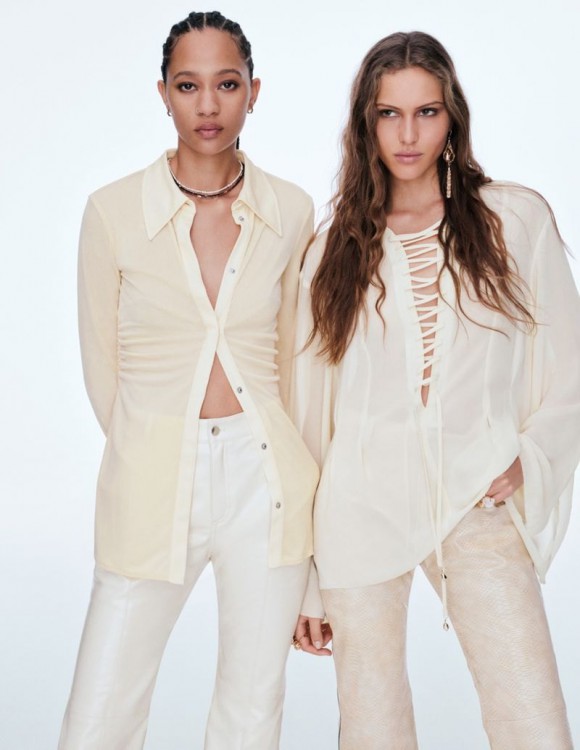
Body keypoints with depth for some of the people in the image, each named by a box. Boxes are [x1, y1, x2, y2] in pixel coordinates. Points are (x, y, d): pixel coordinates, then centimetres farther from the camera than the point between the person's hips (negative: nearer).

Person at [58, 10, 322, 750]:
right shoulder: (112, 211, -2)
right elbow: (102, 364, 5)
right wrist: (161, 458, 9)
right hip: (153, 478, -1)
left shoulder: (291, 212, 4)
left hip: (266, 475, 2)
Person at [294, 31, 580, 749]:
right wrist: (300, 577, 11)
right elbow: (309, 410, 11)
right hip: (364, 508, 1)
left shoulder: (517, 219, 5)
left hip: (481, 506, -1)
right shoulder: (335, 247, 9)